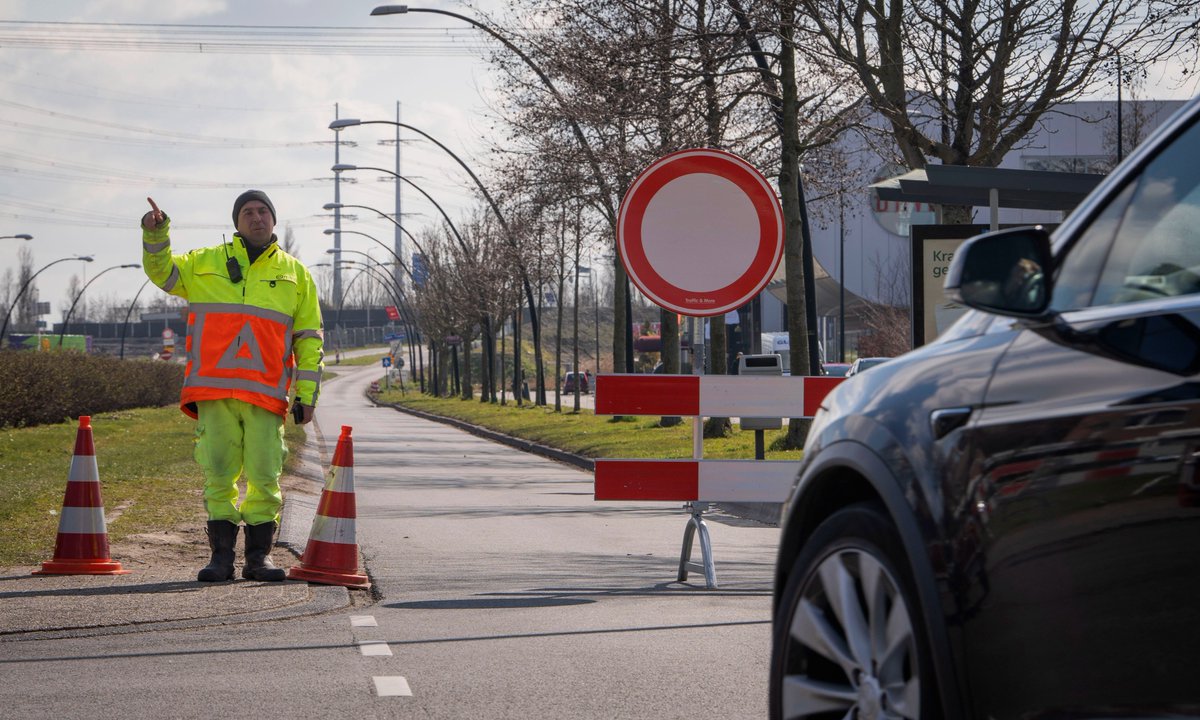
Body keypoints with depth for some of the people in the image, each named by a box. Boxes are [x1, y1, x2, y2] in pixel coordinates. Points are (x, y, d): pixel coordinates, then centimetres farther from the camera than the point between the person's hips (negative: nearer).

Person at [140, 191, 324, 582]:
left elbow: (309, 338, 13)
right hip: (214, 390, 0)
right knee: (218, 475, -1)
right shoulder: (206, 262, 15)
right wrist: (156, 234, -11)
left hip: (266, 395, 0)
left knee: (264, 476, -3)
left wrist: (307, 395, 6)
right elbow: (162, 271, 8)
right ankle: (221, 554, 4)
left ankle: (259, 555, 5)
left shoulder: (295, 273, 14)